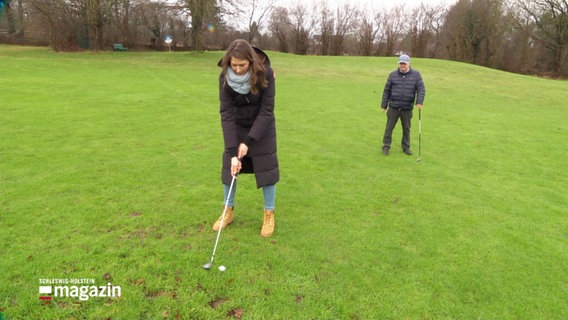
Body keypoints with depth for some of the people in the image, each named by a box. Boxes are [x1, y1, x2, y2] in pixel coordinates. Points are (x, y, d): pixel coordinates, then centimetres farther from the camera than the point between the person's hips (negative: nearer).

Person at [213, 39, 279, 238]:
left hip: (262, 126, -2)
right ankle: (228, 211, 23)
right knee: (229, 167, 4)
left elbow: (266, 111, -23)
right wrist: (232, 151, -28)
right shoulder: (225, 77, -22)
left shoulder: (265, 74, -27)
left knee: (266, 168, -1)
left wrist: (248, 142, -26)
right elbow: (226, 113, -23)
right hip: (237, 126, 2)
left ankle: (269, 214, 16)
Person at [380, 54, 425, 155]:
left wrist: (419, 102, -17)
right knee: (389, 127, 2)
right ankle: (386, 147, 12)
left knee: (406, 128, 10)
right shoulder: (393, 75, 4)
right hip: (393, 107, 0)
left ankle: (406, 147, 24)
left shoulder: (416, 75, 3)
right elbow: (386, 90, 6)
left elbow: (421, 89, -1)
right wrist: (384, 105, 3)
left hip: (407, 108, 0)